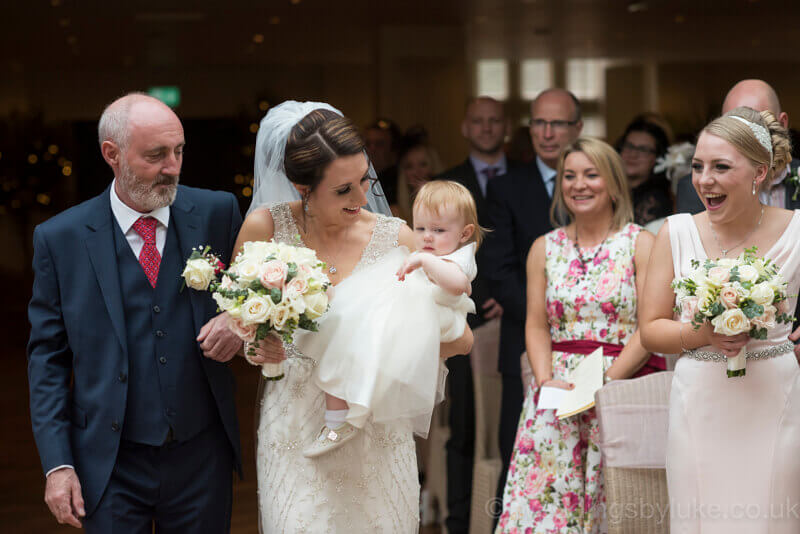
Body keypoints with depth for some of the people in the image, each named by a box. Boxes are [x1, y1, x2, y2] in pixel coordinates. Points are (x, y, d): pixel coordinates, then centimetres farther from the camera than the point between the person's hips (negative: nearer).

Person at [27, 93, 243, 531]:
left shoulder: (217, 213, -1)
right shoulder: (60, 239, -4)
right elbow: (47, 357, -1)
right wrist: (57, 464, -6)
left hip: (203, 457, 2)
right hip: (111, 468, -1)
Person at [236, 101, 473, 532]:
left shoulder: (395, 238, -3)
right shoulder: (266, 227, -5)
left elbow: (460, 339, -1)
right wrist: (256, 346, -14)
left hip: (377, 433, 1)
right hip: (296, 430, -1)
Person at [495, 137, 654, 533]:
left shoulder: (640, 243, 1)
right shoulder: (544, 248, 13)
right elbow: (536, 325, 9)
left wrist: (604, 381, -16)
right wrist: (546, 381, -8)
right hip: (555, 394, 3)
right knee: (543, 500, -4)